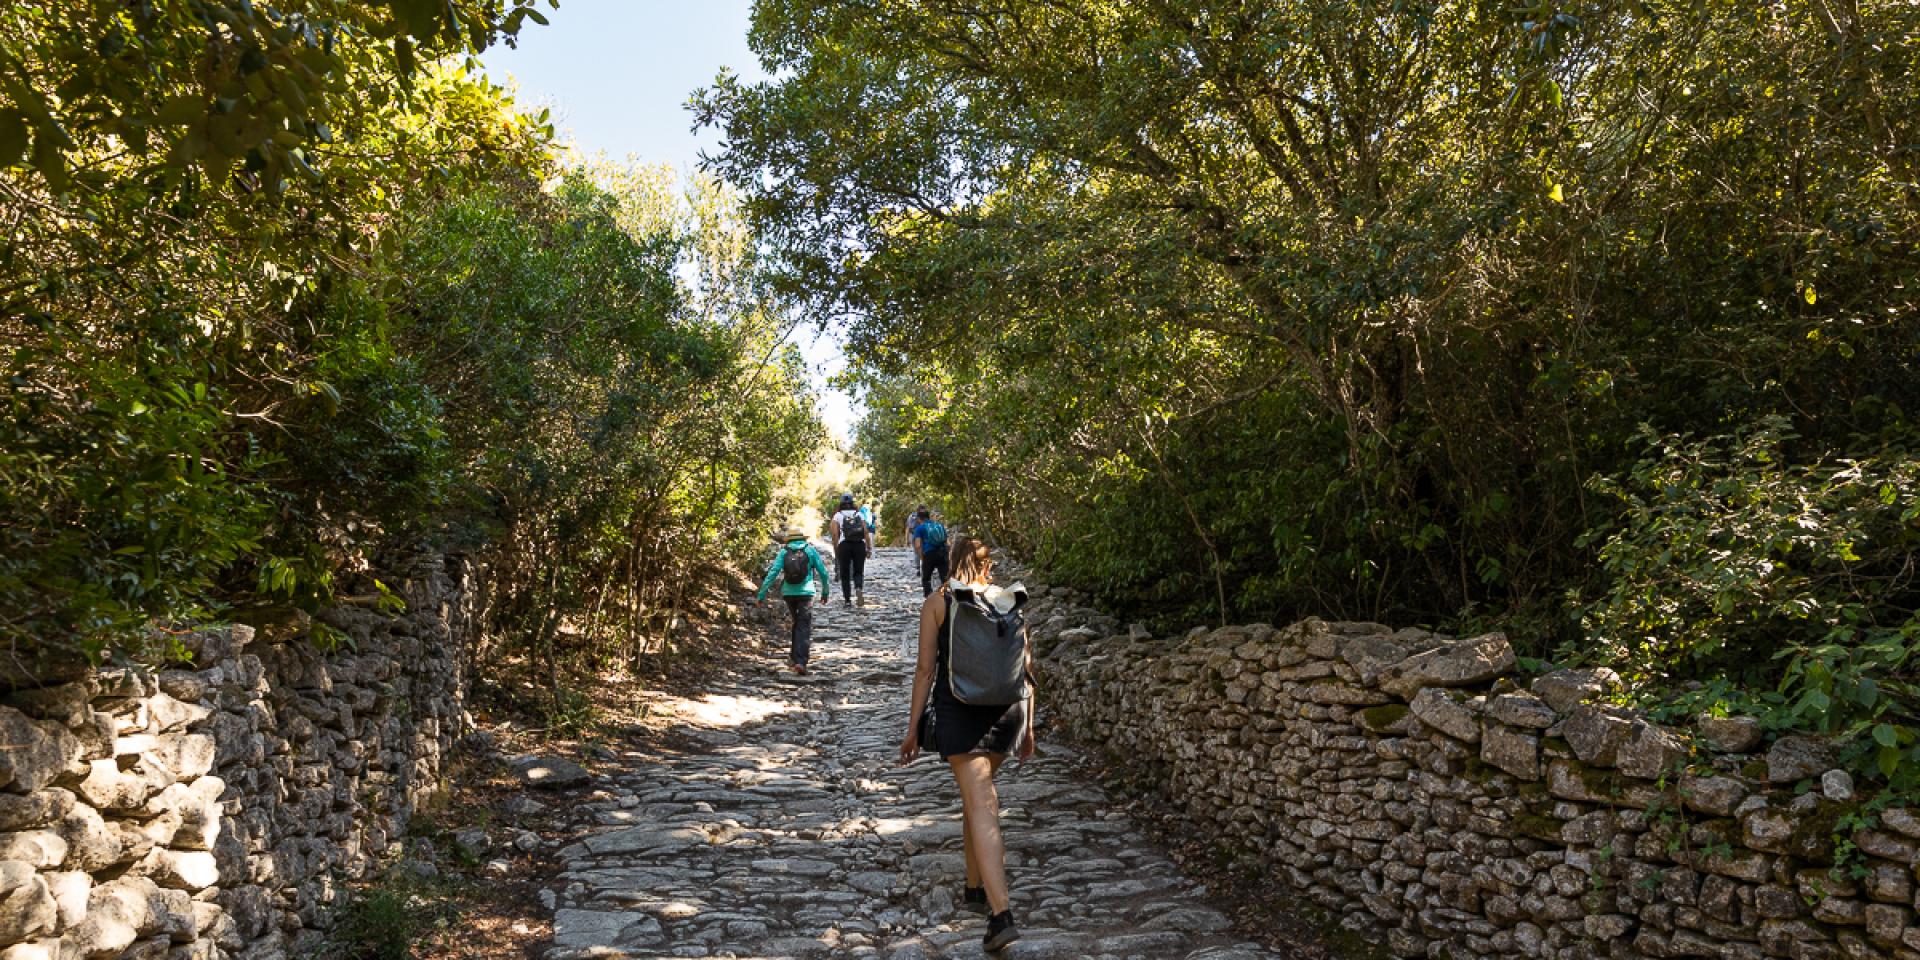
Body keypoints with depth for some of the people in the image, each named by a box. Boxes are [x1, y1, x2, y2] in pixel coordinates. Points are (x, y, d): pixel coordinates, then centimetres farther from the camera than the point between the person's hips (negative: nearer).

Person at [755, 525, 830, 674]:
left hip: (788, 593, 3)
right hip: (805, 593, -3)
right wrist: (825, 592, 18)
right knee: (804, 627, -2)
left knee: (797, 623, 23)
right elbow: (823, 573, 4)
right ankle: (800, 661, -14)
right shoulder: (810, 551, 3)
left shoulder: (784, 552, 4)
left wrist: (762, 594, -4)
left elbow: (772, 573, -5)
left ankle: (794, 657, 28)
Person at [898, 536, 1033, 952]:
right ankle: (976, 888, 34)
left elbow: (926, 670, -5)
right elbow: (1026, 668, 6)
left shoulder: (936, 604, -2)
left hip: (958, 713, -4)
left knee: (982, 809, -8)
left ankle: (1002, 915, -16)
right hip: (1005, 711, 4)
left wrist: (912, 728, 1)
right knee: (975, 792, 24)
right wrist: (1027, 725, 15)